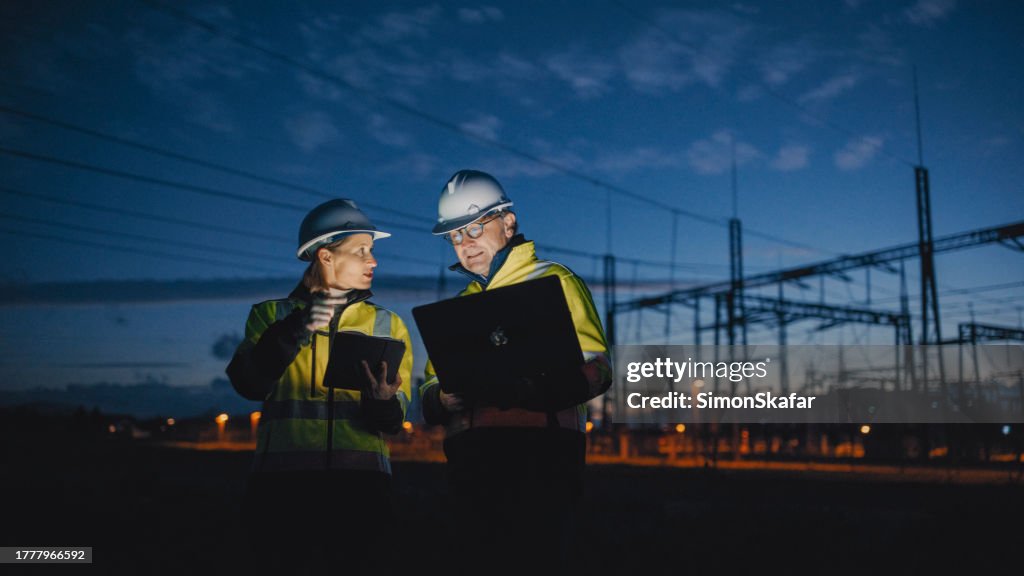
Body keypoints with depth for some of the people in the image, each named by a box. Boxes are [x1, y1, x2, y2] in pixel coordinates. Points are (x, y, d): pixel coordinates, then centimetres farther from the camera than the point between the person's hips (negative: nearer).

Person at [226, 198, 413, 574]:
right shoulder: (272, 315, 13)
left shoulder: (387, 325, 14)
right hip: (283, 476, 0)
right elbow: (249, 384, -4)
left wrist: (383, 403, -18)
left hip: (361, 476, 1)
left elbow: (392, 420, 4)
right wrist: (294, 330, -17)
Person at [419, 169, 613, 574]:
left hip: (540, 452, -6)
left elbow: (594, 367, -6)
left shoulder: (555, 282, 5)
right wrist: (444, 398, -5)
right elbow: (431, 386, 19)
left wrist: (532, 391, -23)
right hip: (470, 459, 6)